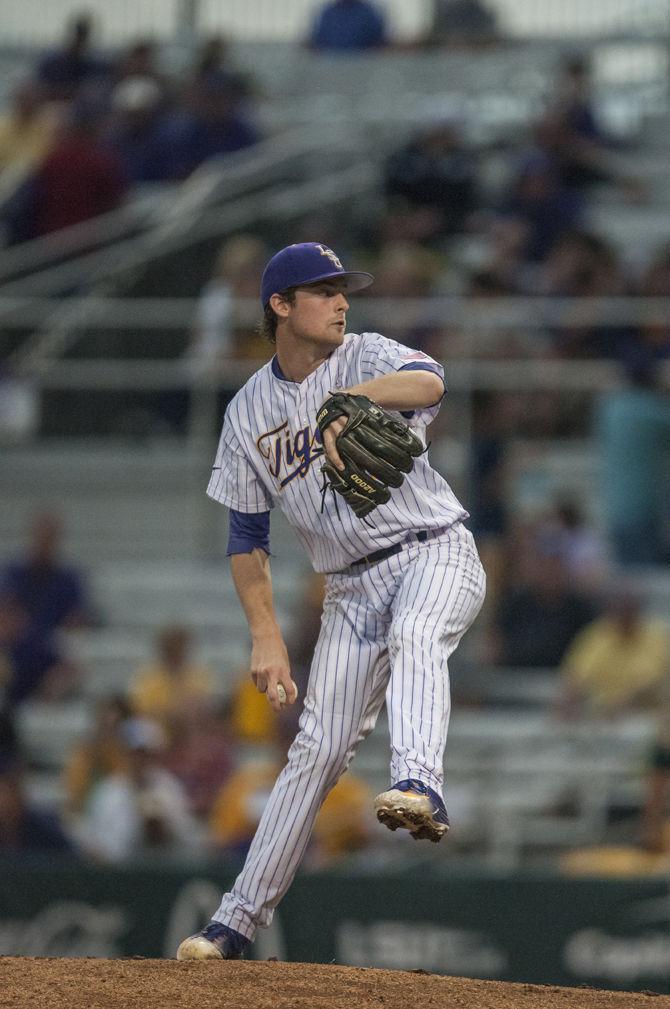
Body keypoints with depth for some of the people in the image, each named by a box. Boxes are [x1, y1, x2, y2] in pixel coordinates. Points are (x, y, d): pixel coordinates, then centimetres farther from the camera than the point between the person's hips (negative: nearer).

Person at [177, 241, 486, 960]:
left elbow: (429, 383, -29)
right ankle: (239, 920, 3)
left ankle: (420, 786, -60)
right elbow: (246, 535, 10)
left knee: (413, 635, -37)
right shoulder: (249, 412, 7)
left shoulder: (367, 358, -4)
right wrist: (266, 638, -1)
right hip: (351, 586, 3)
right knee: (319, 746, -2)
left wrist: (351, 396, -46)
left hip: (435, 551, -3)